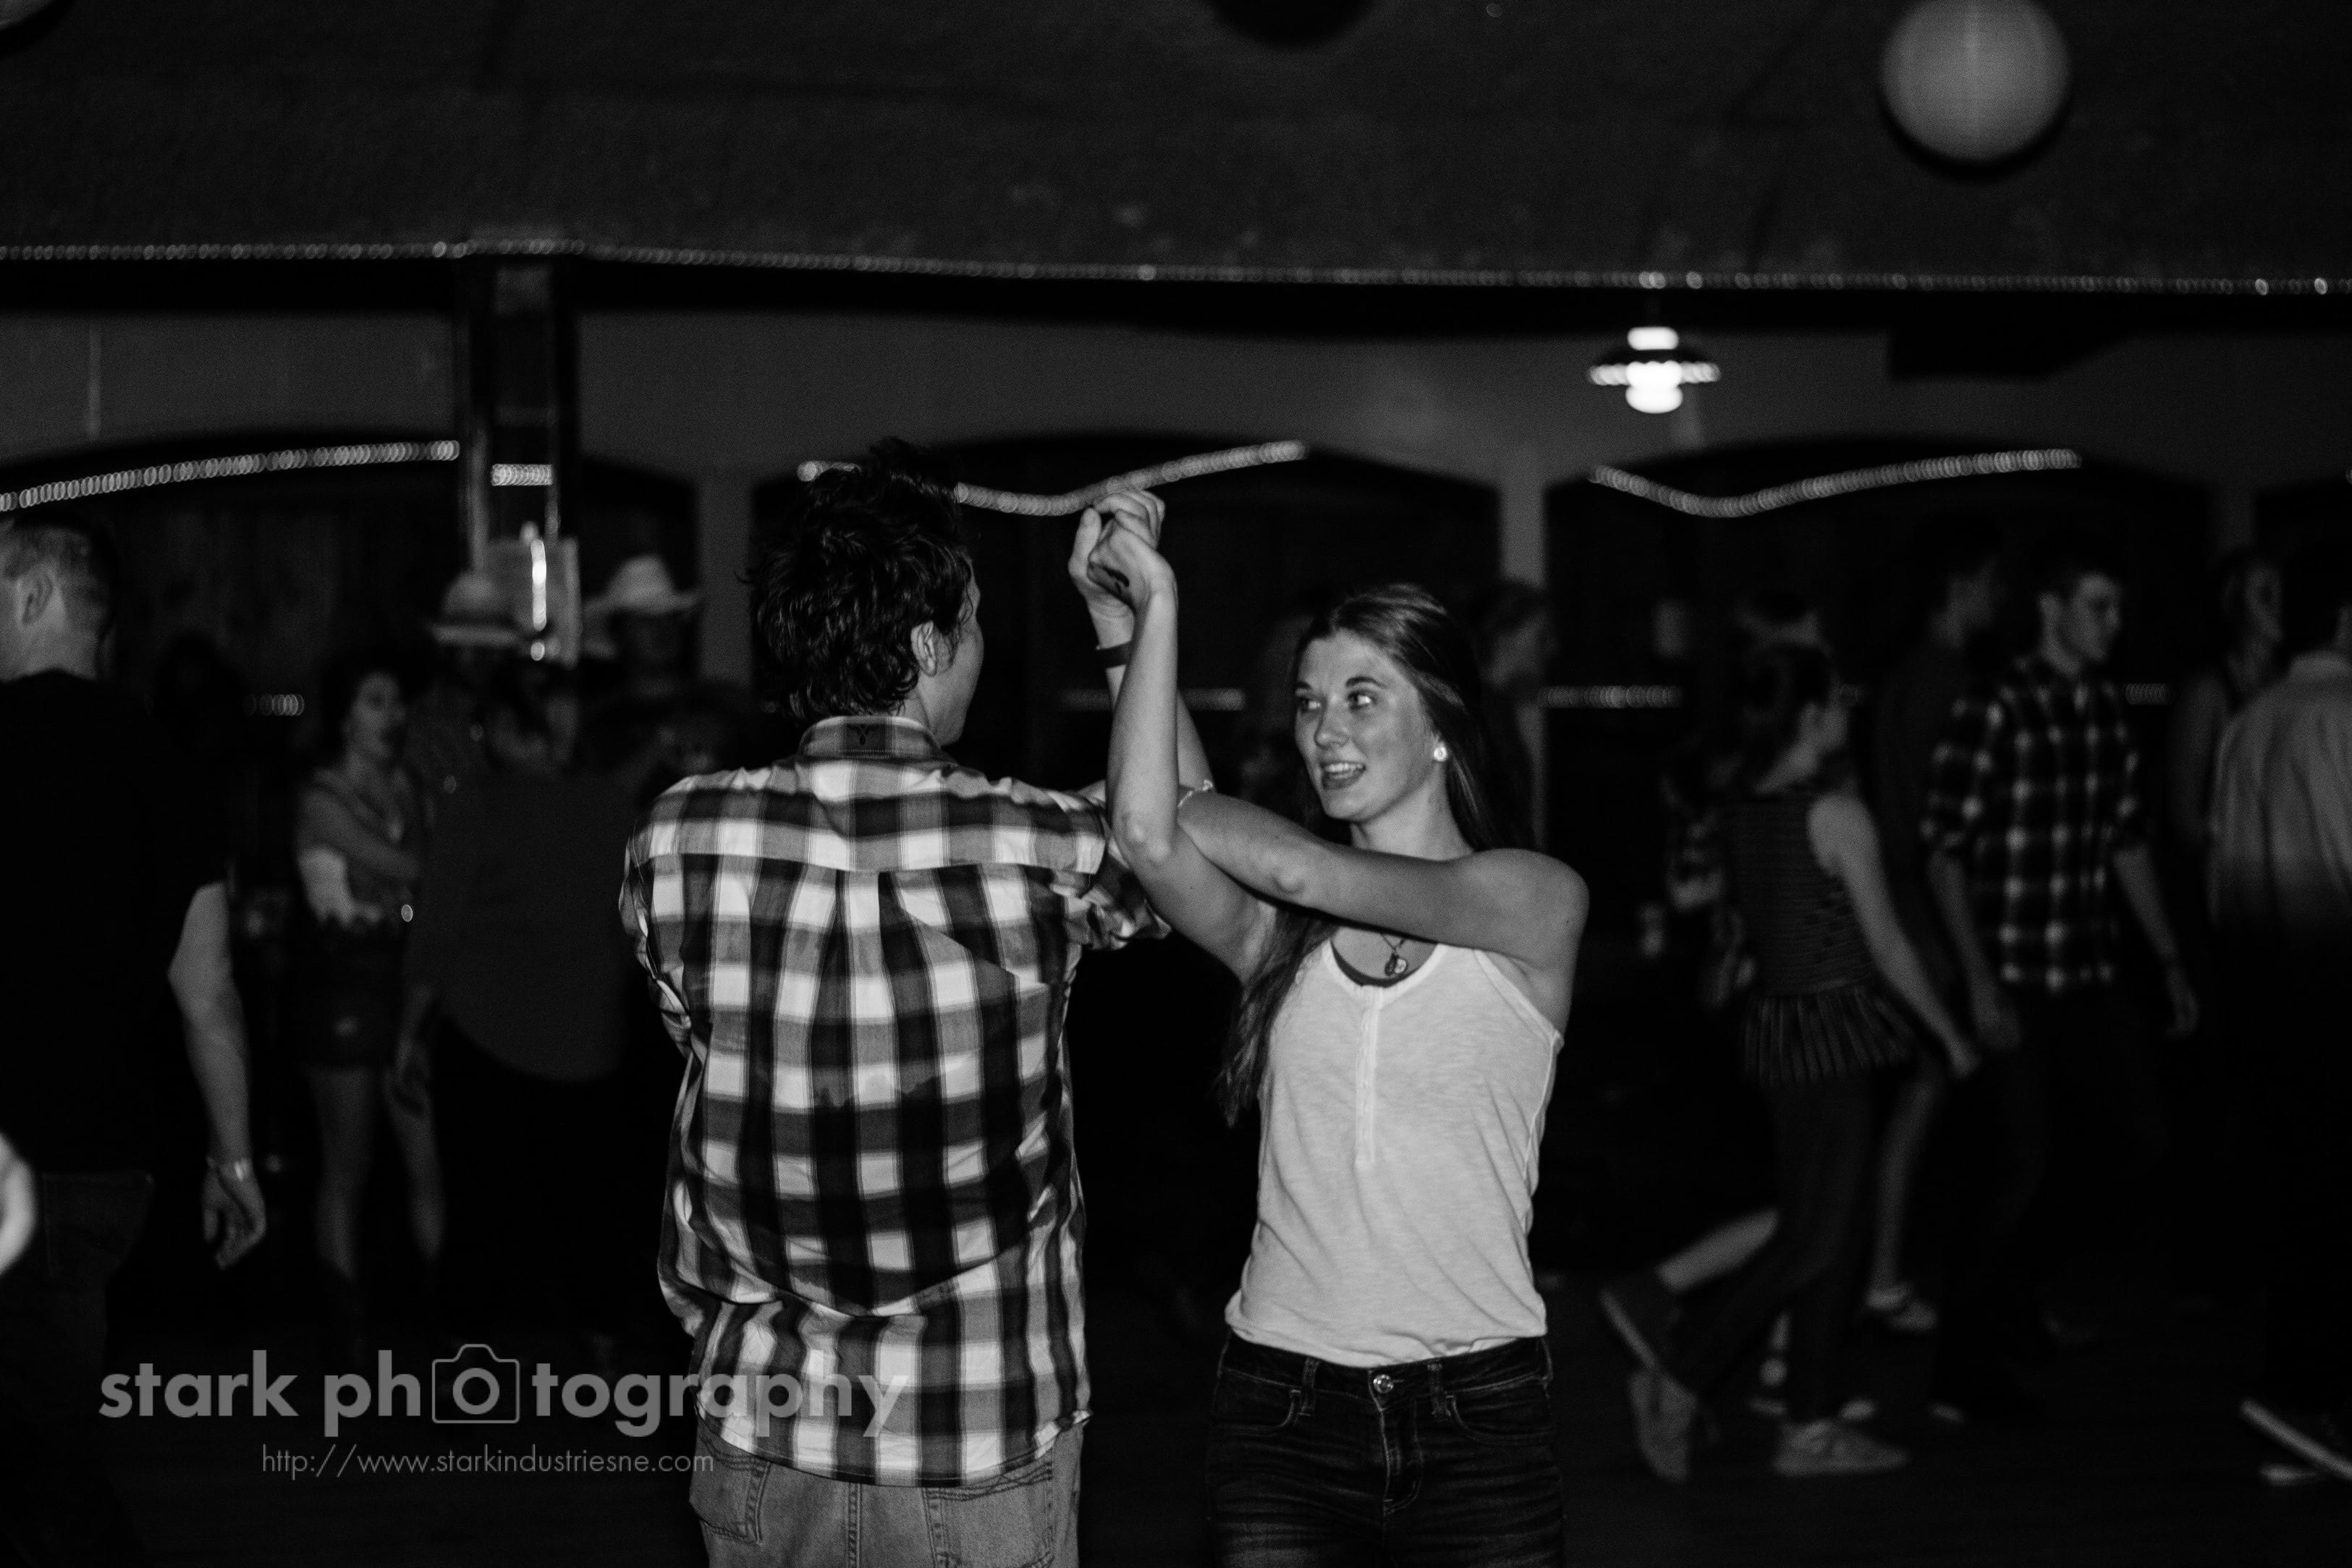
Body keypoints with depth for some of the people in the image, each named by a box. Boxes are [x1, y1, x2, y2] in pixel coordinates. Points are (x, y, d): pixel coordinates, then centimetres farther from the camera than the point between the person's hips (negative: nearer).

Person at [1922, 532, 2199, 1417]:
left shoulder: (2108, 711, 8)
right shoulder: (1992, 712, -13)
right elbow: (1944, 852, -13)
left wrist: (2169, 960, 16)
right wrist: (1979, 985, -17)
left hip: (2090, 977, 7)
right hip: (2014, 983, -7)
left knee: (2138, 1138, 9)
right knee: (2019, 1168, -4)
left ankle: (2020, 1293, 30)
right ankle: (1966, 1367, 10)